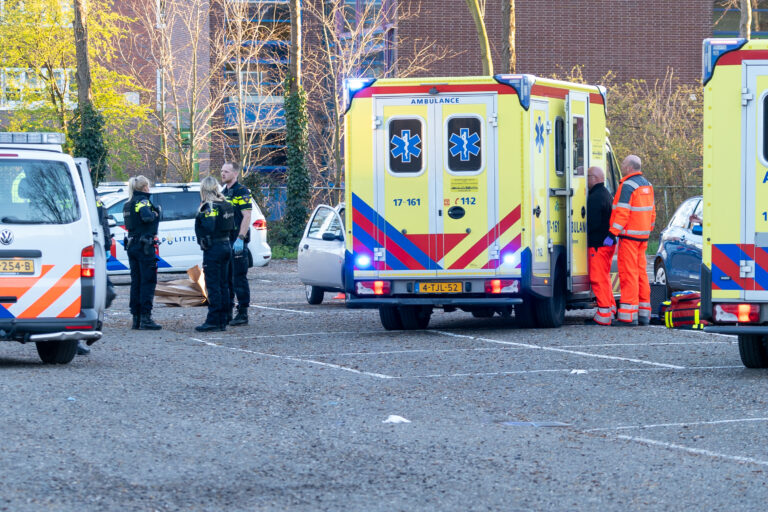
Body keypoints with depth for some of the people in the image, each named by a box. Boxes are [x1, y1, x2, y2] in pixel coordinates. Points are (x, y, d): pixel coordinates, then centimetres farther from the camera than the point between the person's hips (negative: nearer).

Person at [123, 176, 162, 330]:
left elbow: (129, 223, 12)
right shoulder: (143, 201, -11)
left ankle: (136, 318, 13)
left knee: (136, 282, 11)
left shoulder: (128, 204, 15)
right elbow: (146, 216, -29)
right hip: (145, 246, -8)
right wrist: (154, 214, -9)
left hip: (132, 246, 8)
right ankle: (145, 318, -9)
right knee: (148, 281, -5)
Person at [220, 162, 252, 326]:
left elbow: (247, 216, -15)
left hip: (238, 242, -9)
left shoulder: (242, 191, -8)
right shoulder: (223, 193, 18)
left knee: (239, 278, -7)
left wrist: (240, 239, -21)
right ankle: (227, 312, 17)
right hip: (224, 242, 9)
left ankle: (243, 314, -4)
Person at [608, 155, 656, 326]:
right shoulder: (647, 185, 15)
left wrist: (613, 234, -19)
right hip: (643, 235, 9)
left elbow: (622, 213, -20)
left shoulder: (627, 186, -14)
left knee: (628, 273, -8)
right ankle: (644, 313, 13)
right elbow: (652, 211, 20)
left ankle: (628, 316, -11)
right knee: (640, 272, 12)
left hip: (629, 235, -9)